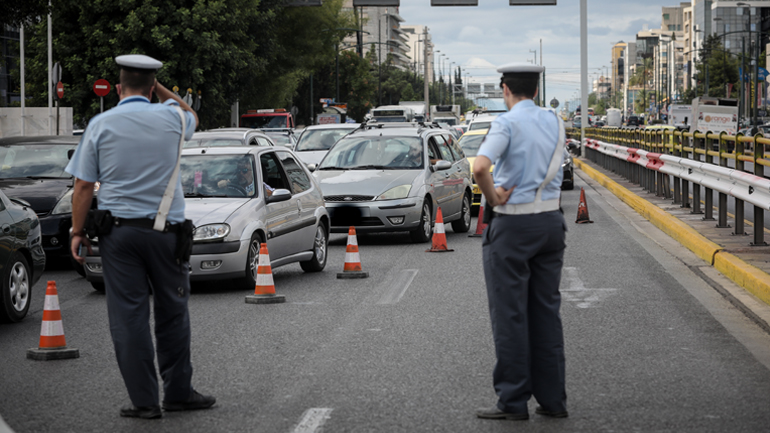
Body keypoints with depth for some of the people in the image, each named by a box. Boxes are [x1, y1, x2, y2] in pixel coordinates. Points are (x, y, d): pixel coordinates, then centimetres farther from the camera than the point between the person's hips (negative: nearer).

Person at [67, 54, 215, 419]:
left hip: (118, 231, 0)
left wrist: (78, 232, 6)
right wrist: (159, 87, 28)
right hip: (165, 229, 1)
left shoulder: (100, 125, -1)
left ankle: (144, 401, 1)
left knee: (128, 317, 2)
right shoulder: (170, 118, 1)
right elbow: (192, 116, 29)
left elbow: (84, 186, -1)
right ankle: (178, 392, 16)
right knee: (172, 313, 11)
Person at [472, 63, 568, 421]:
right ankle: (552, 399, 13)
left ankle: (513, 401, 2)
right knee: (546, 311, 11)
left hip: (512, 224, -6)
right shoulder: (555, 123, 9)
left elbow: (480, 167, -28)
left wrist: (492, 198, -13)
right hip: (551, 220, 6)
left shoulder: (507, 124, -13)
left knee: (510, 314, 0)